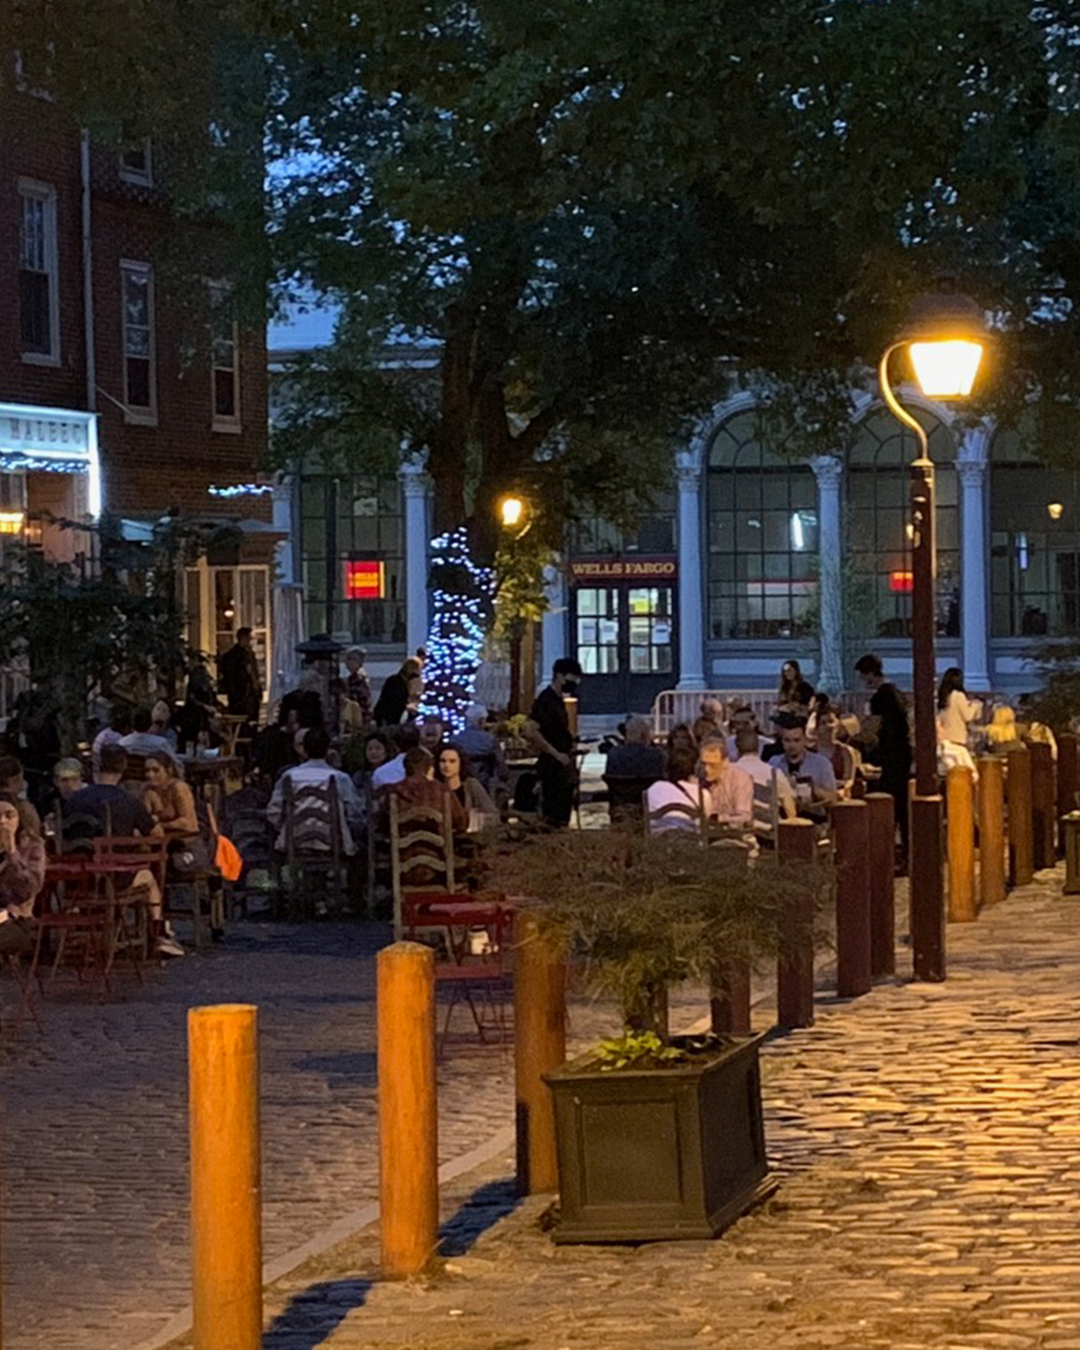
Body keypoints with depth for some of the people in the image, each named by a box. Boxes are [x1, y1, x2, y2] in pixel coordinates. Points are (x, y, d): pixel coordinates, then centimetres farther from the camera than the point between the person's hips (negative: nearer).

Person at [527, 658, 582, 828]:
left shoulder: (558, 700, 14)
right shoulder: (545, 699, -14)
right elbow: (532, 732, -23)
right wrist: (557, 754, -22)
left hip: (563, 765, 9)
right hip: (551, 765, -9)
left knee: (563, 813, 13)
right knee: (553, 815, -8)